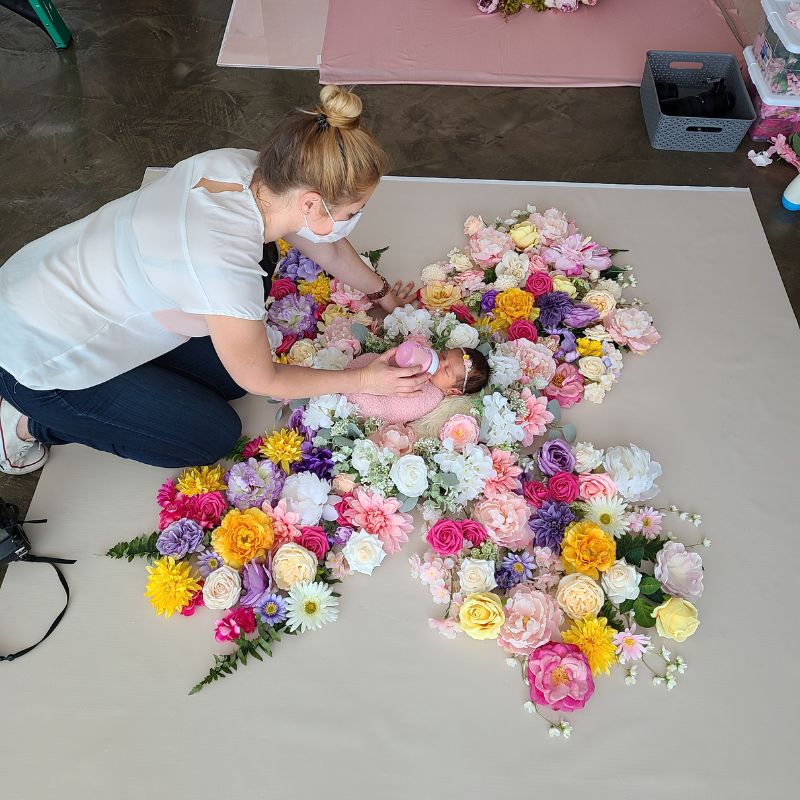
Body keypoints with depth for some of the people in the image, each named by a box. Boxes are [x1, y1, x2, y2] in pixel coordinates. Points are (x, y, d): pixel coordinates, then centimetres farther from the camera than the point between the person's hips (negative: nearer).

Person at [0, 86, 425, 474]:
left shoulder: (247, 167, -15)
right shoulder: (227, 269, -38)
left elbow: (326, 246, 6)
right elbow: (264, 381, -18)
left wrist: (382, 292, 17)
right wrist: (362, 380, -8)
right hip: (38, 359, -7)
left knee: (228, 373, 10)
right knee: (216, 436, 2)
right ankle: (34, 422, 11)